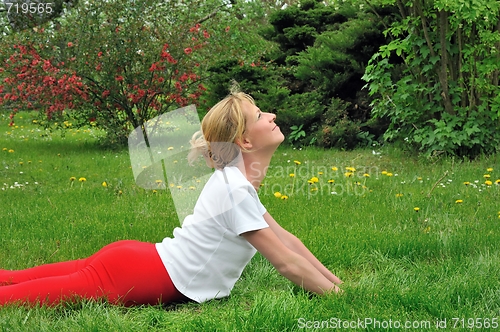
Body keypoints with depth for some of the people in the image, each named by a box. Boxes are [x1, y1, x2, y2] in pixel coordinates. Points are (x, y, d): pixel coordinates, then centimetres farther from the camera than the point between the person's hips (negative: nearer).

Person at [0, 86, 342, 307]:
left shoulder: (237, 179, 9)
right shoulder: (235, 191, -21)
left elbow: (285, 238, 15)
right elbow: (287, 263, -17)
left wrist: (337, 283, 12)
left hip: (140, 261, 8)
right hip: (134, 281, -8)